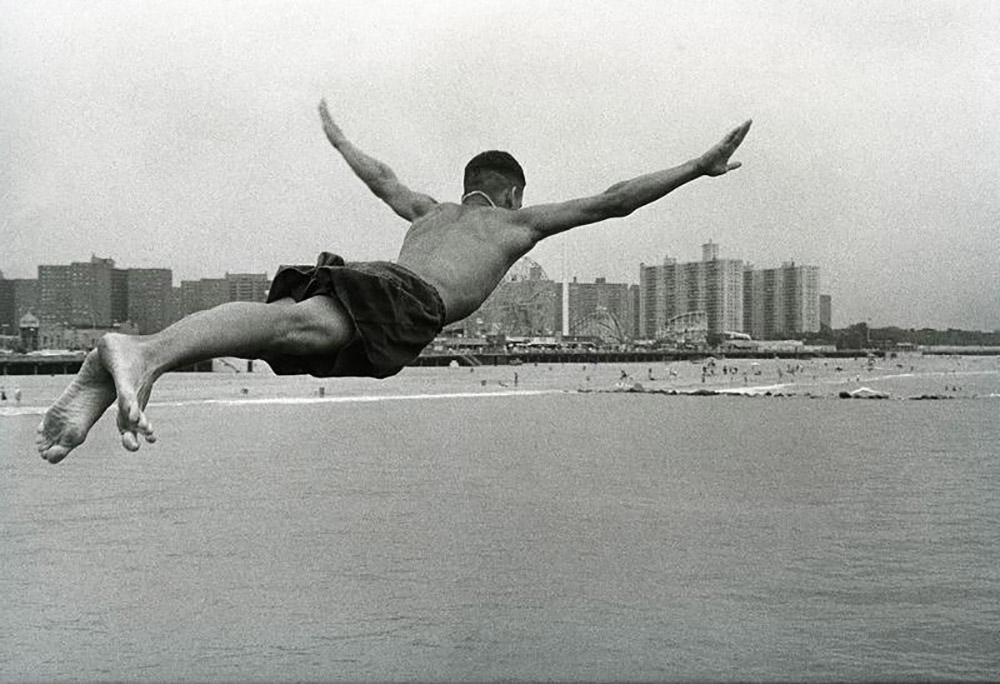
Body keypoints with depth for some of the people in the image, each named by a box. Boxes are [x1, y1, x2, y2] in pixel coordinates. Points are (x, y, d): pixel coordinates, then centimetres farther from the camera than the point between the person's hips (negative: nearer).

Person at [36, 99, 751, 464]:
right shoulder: (518, 221, 29)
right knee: (310, 322, -31)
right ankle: (143, 353, -57)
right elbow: (610, 202, 25)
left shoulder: (434, 212, 42)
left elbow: (380, 176, 56)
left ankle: (106, 379, -35)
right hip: (411, 297, -8)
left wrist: (338, 138, 75)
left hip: (376, 273, 8)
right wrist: (698, 167, 31)